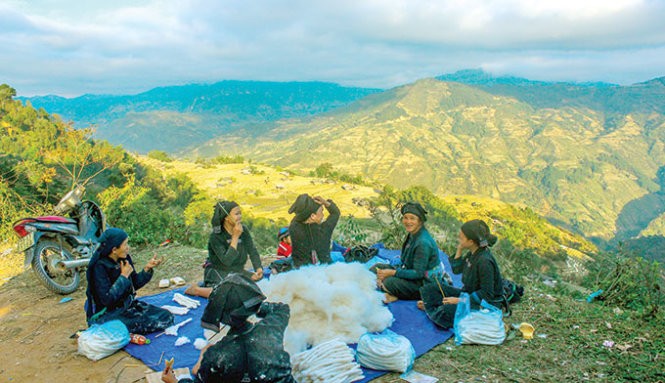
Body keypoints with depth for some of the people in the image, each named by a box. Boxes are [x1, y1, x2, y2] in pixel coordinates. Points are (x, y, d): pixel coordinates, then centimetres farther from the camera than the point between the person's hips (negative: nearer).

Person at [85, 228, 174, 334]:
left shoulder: (125, 258, 0)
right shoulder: (100, 266, -19)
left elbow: (135, 284, 11)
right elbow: (107, 299, -24)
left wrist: (147, 268, -4)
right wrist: (123, 276, -21)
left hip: (128, 304, 7)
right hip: (106, 314, -7)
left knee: (167, 317, -7)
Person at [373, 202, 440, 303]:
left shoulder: (423, 242, -24)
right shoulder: (412, 235, 3)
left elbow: (418, 273, -24)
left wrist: (392, 272, -24)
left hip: (423, 283, -9)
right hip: (411, 274, 9)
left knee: (389, 282, -32)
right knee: (376, 268, 3)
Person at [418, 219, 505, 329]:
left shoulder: (485, 261, -26)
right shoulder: (472, 253, 0)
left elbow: (487, 294, -24)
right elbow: (456, 270, 12)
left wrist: (459, 301, -23)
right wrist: (459, 250, -2)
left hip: (486, 303, -8)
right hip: (468, 293, 9)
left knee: (449, 310, -32)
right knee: (428, 289, 2)